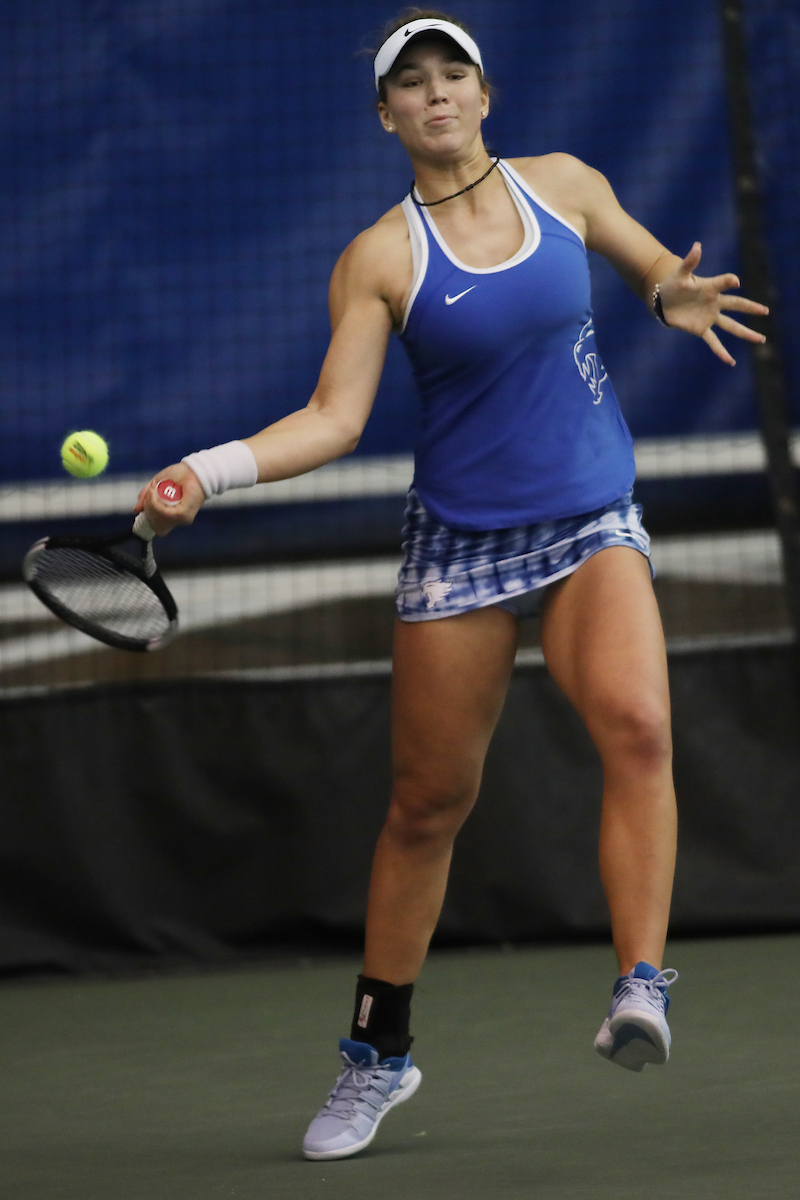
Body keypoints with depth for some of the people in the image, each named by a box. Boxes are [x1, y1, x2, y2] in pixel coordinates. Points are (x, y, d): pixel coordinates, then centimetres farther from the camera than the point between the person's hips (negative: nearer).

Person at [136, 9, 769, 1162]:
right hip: (460, 542, -1)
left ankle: (641, 984, -29)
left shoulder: (564, 184, 4)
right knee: (427, 802, 5)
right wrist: (207, 470, -23)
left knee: (636, 725, -28)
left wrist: (674, 295, -3)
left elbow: (653, 264, 21)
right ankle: (379, 1051, 22)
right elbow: (333, 419, -8)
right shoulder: (380, 259, -3)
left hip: (592, 527, 1)